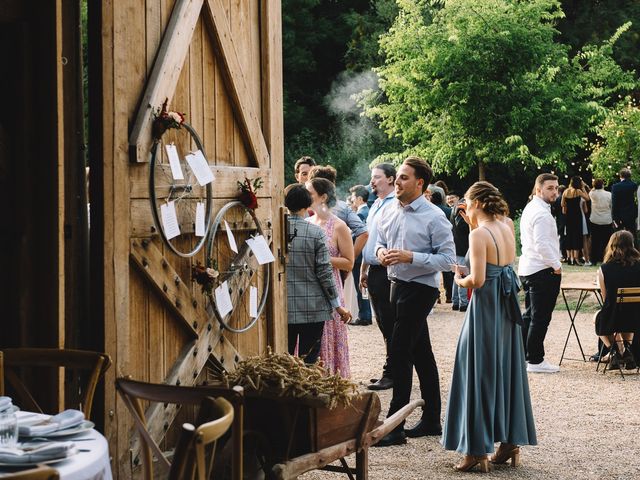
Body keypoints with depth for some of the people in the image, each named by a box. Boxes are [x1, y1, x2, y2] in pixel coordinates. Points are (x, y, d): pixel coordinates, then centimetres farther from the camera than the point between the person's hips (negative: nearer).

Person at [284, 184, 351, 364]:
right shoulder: (316, 233, -8)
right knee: (309, 362, 5)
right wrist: (337, 305, 2)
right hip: (312, 309, -2)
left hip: (282, 308, 2)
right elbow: (324, 273, -8)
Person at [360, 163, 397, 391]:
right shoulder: (376, 205, 17)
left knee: (390, 325, -4)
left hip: (388, 272, -10)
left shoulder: (395, 205, -13)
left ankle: (391, 374, 2)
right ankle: (391, 371, 20)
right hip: (374, 272, 10)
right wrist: (364, 270, 23)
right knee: (383, 324, 13)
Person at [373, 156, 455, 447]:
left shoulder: (434, 217, -13)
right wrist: (380, 252, -2)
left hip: (421, 289, -7)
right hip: (397, 285, 7)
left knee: (400, 351, -12)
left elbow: (448, 259, -15)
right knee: (421, 353, 14)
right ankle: (431, 420, 23)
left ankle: (395, 425, -8)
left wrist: (411, 257, -23)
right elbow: (379, 241, 22)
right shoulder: (389, 213, 8)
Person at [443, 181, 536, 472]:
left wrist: (460, 281, -1)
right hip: (508, 307, 8)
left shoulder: (479, 234, -16)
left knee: (480, 373, -1)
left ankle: (478, 449, 2)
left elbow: (478, 280, -22)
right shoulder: (507, 228, 6)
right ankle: (511, 441, 20)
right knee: (507, 369, 14)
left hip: (486, 306, -7)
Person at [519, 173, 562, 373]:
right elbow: (542, 244, -25)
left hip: (527, 268, 10)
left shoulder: (529, 208, 15)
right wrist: (556, 265, -15)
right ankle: (535, 361, 1)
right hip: (543, 271, -10)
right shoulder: (541, 213, -18)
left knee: (529, 315, 17)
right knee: (540, 318, -4)